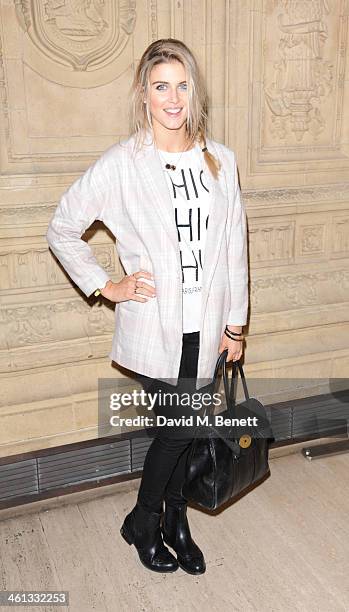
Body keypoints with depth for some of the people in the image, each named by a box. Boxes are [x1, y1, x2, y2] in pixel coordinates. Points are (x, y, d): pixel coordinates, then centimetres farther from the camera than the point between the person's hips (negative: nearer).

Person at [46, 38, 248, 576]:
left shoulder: (221, 160, 3)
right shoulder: (121, 164, -9)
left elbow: (234, 245, 6)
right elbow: (62, 230, 0)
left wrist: (236, 323, 6)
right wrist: (105, 286, -5)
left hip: (206, 325, 4)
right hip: (153, 326, -4)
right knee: (180, 426, 0)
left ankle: (175, 522, 37)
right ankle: (143, 523, 28)